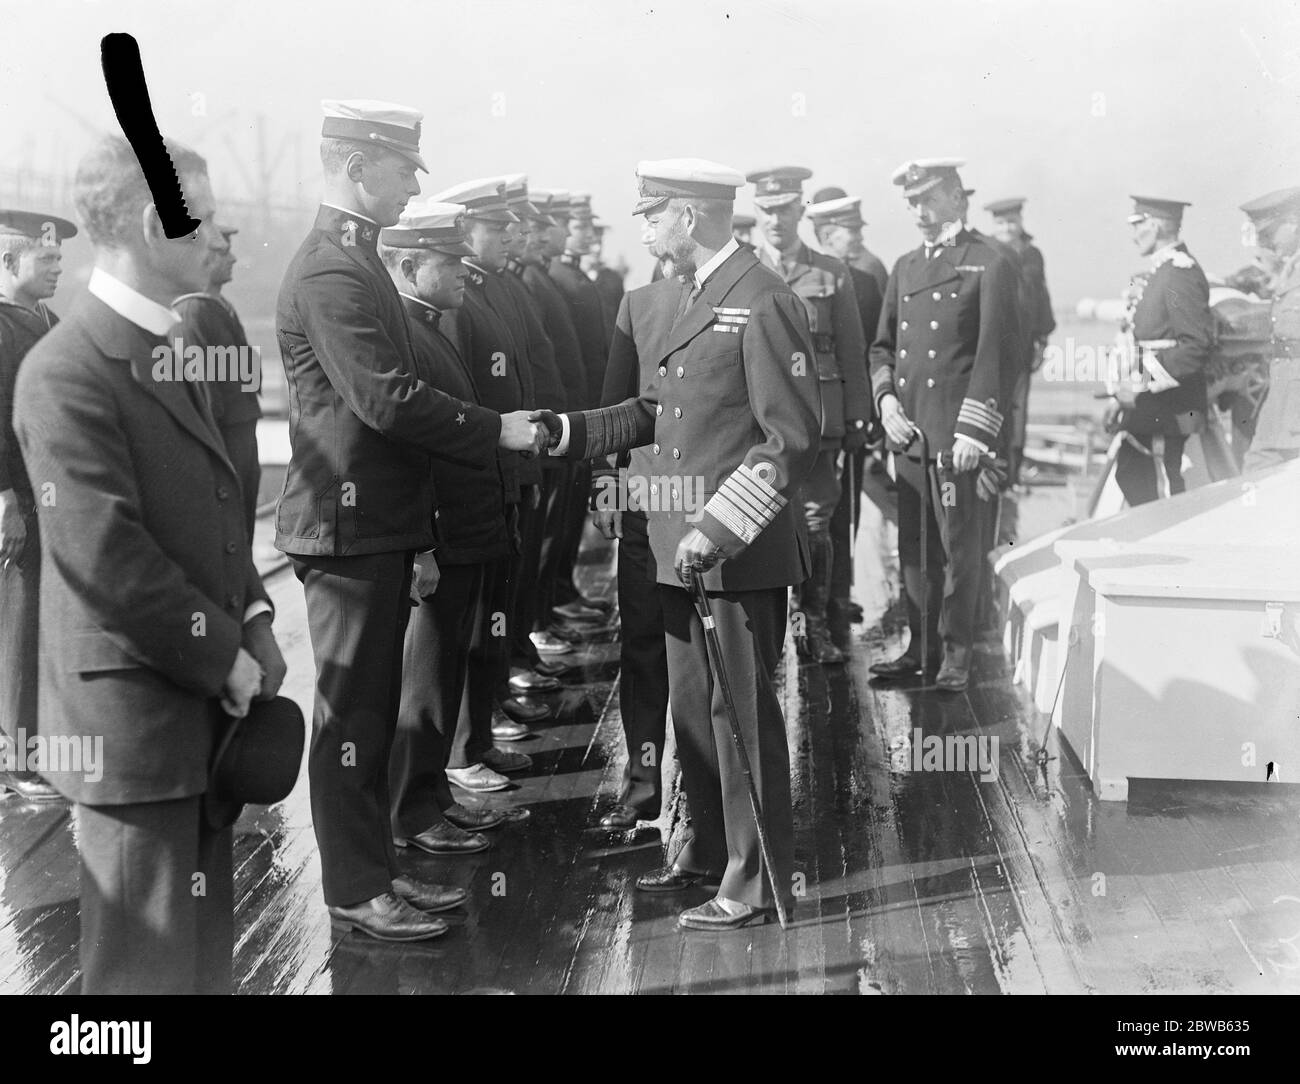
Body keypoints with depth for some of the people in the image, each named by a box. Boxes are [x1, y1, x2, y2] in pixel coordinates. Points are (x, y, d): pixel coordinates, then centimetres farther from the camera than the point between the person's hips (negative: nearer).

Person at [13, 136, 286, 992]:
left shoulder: (163, 351, 13)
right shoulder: (68, 371, -17)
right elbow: (105, 554, -22)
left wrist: (253, 622, 4)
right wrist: (222, 658, -15)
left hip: (203, 700, 9)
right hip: (136, 711, -9)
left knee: (203, 942, 18)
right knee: (148, 960, 3)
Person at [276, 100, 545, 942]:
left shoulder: (358, 262, 14)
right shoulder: (330, 274, -16)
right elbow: (388, 399, -24)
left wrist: (418, 538, 16)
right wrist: (499, 431, -15)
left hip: (381, 529, 10)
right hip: (349, 525, -10)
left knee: (373, 708, 15)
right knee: (352, 709, 0)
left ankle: (375, 869, 26)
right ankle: (356, 891, 10)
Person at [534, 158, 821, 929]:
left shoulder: (763, 303, -14)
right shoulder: (661, 301, 12)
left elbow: (794, 438, -16)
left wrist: (720, 526, -21)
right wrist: (565, 430, 4)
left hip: (742, 549, -8)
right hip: (680, 545, 8)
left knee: (741, 711, 0)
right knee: (691, 708, 16)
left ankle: (757, 882, 13)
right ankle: (710, 852, 33)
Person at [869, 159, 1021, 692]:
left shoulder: (990, 265, -3)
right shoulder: (905, 268, 17)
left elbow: (997, 354, -8)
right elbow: (882, 347, 21)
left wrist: (973, 431, -13)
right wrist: (886, 400, 3)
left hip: (958, 437, -6)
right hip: (909, 431, 6)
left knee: (958, 548, 0)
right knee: (912, 548, 9)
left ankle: (955, 653, 10)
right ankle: (918, 646, 19)